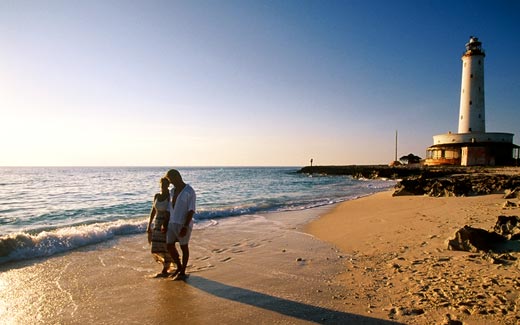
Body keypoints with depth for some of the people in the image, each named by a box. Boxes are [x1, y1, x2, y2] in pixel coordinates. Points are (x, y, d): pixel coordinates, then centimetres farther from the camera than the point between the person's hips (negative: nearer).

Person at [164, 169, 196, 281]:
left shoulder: (190, 191, -15)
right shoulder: (173, 191, 10)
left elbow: (191, 211, -18)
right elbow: (171, 208, 15)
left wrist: (185, 227, -24)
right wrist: (166, 224, 15)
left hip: (184, 224, -7)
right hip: (172, 223, 8)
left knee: (184, 247, 6)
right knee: (169, 246, 9)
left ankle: (183, 272, 21)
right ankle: (179, 267, 30)